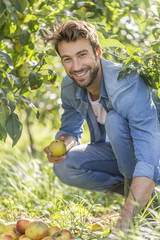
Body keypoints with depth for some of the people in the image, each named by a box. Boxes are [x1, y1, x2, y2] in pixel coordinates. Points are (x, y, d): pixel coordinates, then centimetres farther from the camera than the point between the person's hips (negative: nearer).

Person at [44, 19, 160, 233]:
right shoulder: (69, 87, -12)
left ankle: (142, 193, -16)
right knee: (63, 166, -18)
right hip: (119, 154, 6)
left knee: (115, 119, -33)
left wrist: (124, 223, -53)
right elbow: (71, 129, 5)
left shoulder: (129, 85, -34)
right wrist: (63, 143, -23)